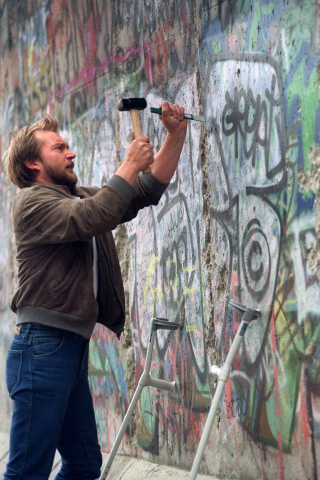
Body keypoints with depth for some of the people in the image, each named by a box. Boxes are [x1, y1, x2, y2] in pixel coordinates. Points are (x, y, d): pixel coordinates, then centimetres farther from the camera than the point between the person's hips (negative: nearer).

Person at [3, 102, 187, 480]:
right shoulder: (32, 201, -7)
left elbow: (150, 190, 20)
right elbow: (90, 220, -25)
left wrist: (176, 135, 10)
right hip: (43, 346, -9)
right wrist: (130, 166, -16)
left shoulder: (83, 197, 19)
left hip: (74, 348, 9)